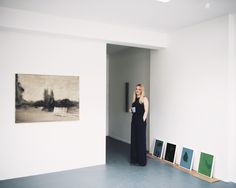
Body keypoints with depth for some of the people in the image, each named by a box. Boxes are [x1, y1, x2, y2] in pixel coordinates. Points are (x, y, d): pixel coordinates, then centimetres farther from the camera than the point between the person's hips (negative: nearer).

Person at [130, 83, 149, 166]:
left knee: (141, 140, -2)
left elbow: (146, 111, -9)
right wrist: (131, 110, 1)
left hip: (141, 121, -7)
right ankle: (134, 159, 19)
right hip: (134, 120, 7)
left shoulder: (144, 99, -4)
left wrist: (143, 120, -15)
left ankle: (142, 161, 7)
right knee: (134, 140, 9)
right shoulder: (134, 99, 15)